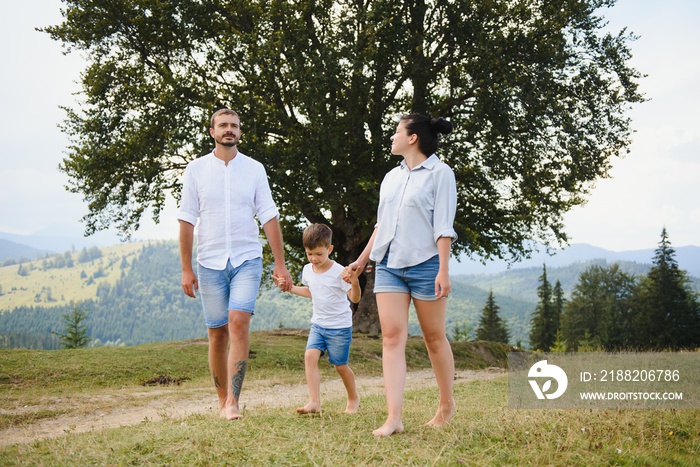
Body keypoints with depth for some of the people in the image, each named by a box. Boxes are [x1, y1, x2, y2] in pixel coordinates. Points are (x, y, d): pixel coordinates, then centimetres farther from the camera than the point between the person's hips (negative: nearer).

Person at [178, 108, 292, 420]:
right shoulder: (196, 169, 4)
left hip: (247, 260, -1)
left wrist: (280, 263, 1)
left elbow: (269, 217, 6)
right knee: (217, 334, 5)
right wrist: (186, 269, 0)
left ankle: (233, 402, -16)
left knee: (239, 323, -18)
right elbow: (187, 220, 4)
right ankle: (222, 401, 19)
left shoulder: (254, 169, 6)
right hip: (210, 263, 1)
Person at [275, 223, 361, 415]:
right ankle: (314, 402, -15)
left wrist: (355, 284, -36)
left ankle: (353, 398, 30)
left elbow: (355, 298, -17)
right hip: (318, 324, 5)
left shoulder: (338, 272, -17)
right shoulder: (307, 270, 2)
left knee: (340, 365, 4)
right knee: (310, 356, -16)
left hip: (339, 326, -5)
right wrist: (290, 287, 12)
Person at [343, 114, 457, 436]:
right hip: (388, 265, 5)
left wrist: (444, 270, -16)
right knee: (392, 337, -5)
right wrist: (362, 261, 24)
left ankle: (446, 404, 26)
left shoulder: (440, 173, -2)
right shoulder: (391, 177, 16)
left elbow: (444, 227, -9)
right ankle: (393, 418, -9)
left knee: (434, 337, 6)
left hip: (425, 264, -5)